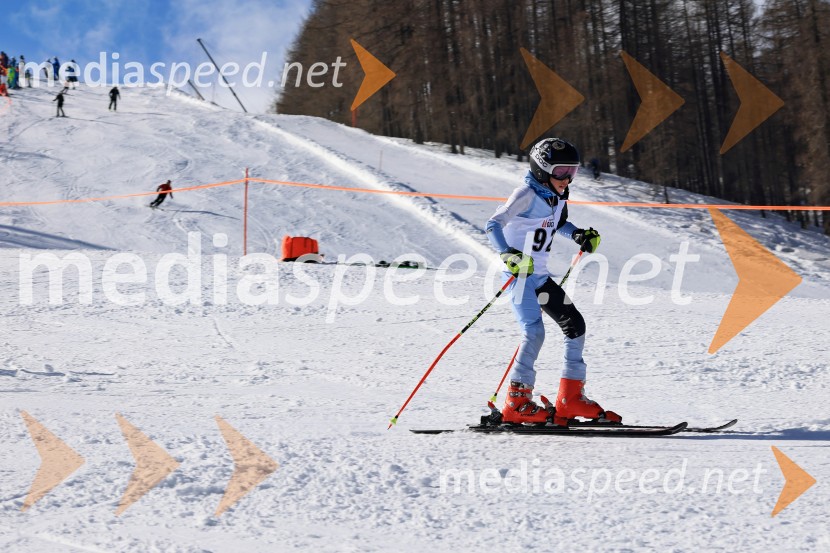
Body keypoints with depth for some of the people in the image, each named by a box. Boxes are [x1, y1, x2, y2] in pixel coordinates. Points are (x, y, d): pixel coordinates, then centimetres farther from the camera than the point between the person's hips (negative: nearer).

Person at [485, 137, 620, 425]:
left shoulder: (557, 196, 10)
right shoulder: (526, 194, -15)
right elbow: (494, 225, -23)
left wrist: (580, 236, 12)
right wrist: (509, 255, -38)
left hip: (539, 275, 9)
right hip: (518, 273, -9)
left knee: (575, 325, 6)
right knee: (534, 331, -20)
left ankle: (571, 398, 11)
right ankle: (516, 402, -15)